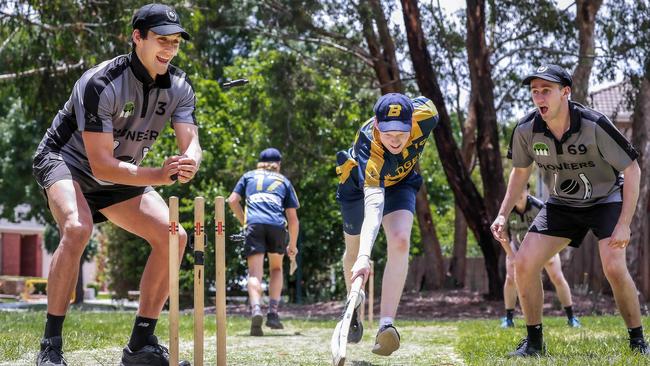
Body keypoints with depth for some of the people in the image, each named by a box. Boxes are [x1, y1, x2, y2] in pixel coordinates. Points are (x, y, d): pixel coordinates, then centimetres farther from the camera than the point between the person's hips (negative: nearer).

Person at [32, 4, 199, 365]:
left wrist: (187, 165, -42)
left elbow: (191, 144, -16)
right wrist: (159, 175, -44)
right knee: (77, 229, -35)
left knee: (173, 236, -8)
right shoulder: (101, 84, -30)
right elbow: (100, 164, -33)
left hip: (122, 176, 7)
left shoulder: (179, 86, -10)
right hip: (66, 160, -7)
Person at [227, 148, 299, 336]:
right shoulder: (284, 181, 25)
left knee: (255, 273, -6)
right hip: (277, 225, 1)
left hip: (254, 224, -1)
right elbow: (293, 218, 20)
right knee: (276, 268, 21)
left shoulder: (249, 176, 26)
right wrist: (293, 246, 29)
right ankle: (273, 312, 9)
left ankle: (256, 311, -31)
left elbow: (232, 201, 13)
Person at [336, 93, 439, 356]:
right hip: (359, 185, -2)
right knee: (354, 251, 16)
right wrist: (364, 256, -68)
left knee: (400, 242, -23)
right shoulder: (368, 147, -46)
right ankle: (354, 306, 47)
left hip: (401, 183, 2)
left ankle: (386, 325, -30)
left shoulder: (425, 115, -36)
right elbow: (373, 204, -57)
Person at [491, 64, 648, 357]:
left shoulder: (594, 124, -29)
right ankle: (534, 341, 6)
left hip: (606, 199, -4)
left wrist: (624, 224, -26)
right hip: (562, 205, 4)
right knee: (523, 264, -10)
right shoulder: (526, 130, -17)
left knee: (614, 268, -24)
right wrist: (503, 214, -3)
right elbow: (520, 171, 5)